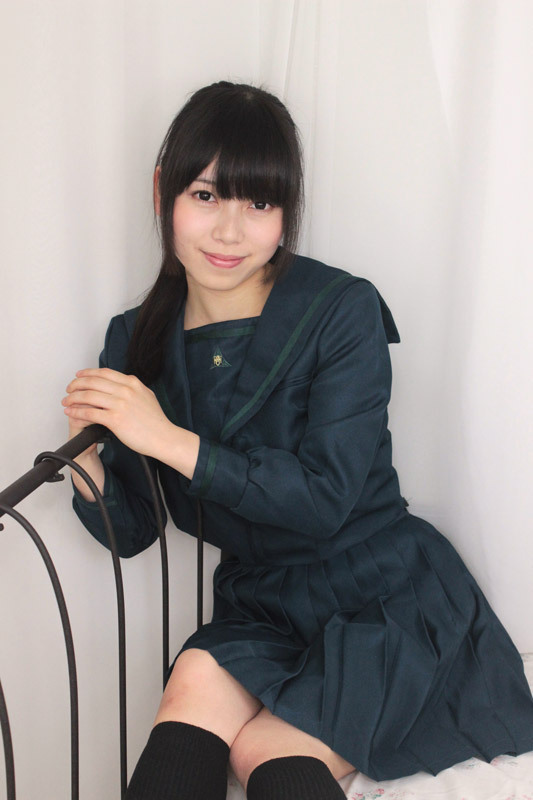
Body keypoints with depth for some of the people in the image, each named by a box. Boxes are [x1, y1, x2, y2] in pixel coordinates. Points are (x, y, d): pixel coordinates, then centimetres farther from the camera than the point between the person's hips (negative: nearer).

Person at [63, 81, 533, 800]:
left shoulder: (342, 311, -14)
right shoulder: (139, 342, 0)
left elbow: (325, 500, -20)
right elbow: (130, 532, 2)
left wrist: (171, 440, -26)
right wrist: (84, 461, -20)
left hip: (386, 601, -3)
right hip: (263, 607, 4)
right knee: (195, 692, -26)